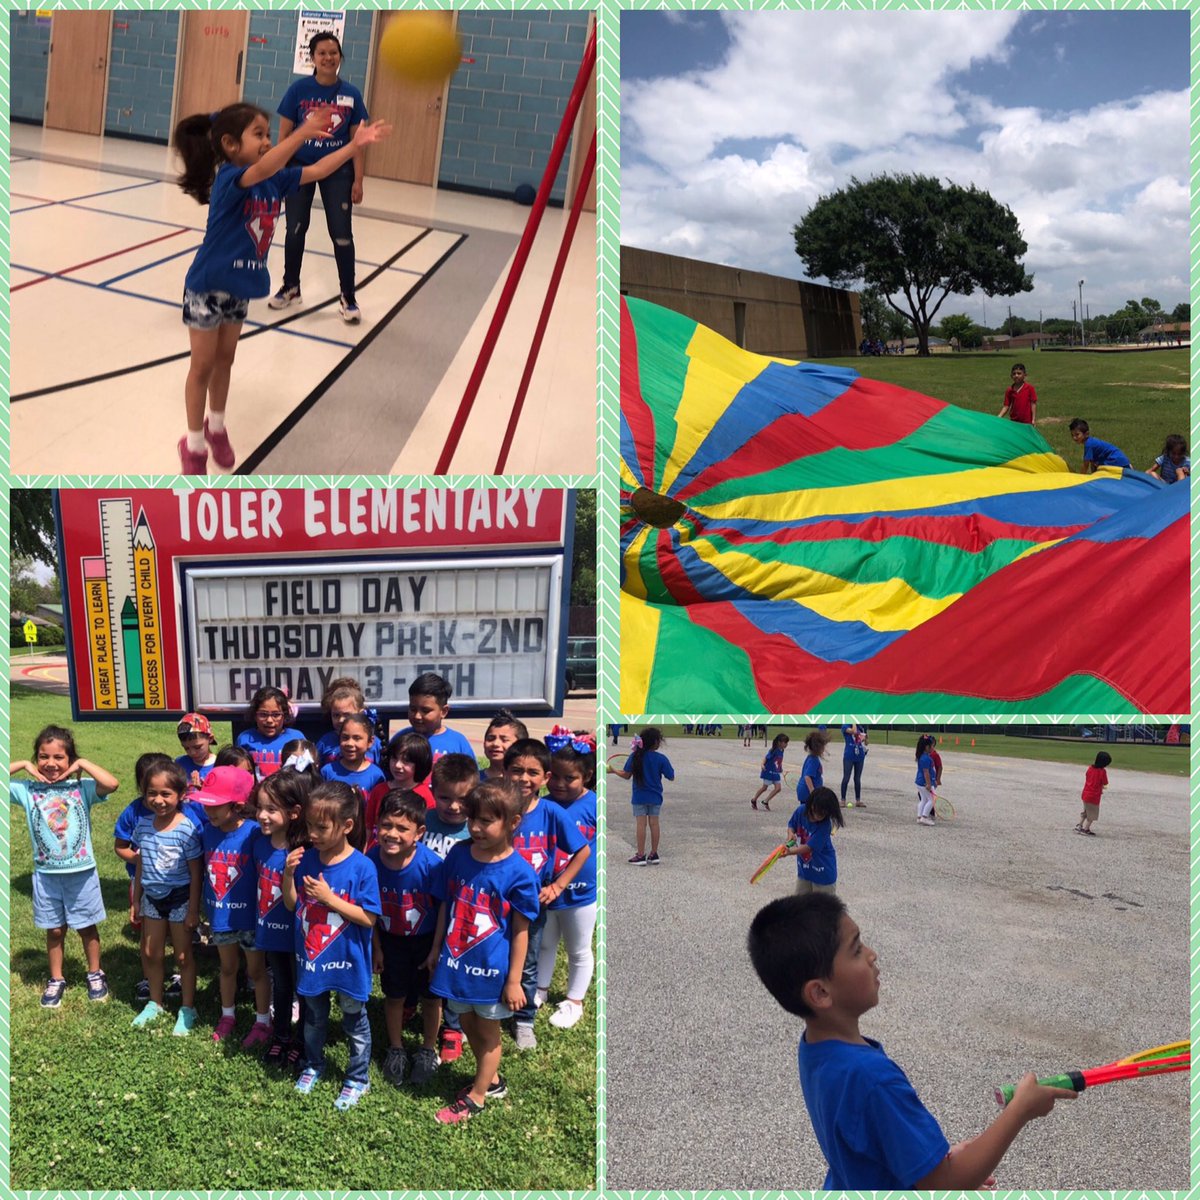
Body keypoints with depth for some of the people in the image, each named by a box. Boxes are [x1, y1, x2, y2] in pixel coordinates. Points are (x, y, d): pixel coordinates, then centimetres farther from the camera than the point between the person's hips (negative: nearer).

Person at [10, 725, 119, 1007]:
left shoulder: (82, 788, -11)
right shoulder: (28, 790, -5)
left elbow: (112, 784, -28)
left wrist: (83, 764, -19)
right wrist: (22, 765, -12)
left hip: (82, 872, -1)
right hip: (46, 875, 1)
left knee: (87, 927, 14)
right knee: (54, 930, 16)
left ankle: (95, 974, 33)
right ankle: (56, 980, 33)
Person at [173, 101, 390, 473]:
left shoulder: (276, 180, -2)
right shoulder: (229, 178, -24)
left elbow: (316, 172, 1)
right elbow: (261, 170, -44)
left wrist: (355, 145, -7)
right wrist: (303, 133, -55)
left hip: (241, 286, 7)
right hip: (208, 285, -7)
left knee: (224, 360, 20)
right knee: (202, 366, 5)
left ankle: (216, 426, 39)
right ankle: (194, 445, 19)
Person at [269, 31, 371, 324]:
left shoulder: (351, 94, -4)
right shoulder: (299, 89, -7)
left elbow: (356, 140, -1)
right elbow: (284, 134, -3)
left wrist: (358, 180, -5)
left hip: (338, 171, 0)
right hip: (300, 167, 0)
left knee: (341, 233, -1)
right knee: (295, 230, 11)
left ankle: (348, 299, 10)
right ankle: (291, 288, 29)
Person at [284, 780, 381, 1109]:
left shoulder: (361, 868, -23)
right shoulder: (306, 859, -9)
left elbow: (368, 918, -21)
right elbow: (292, 904, 0)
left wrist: (329, 897, -27)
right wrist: (288, 874, -18)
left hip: (347, 962, -4)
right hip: (311, 958, 4)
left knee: (355, 1023, 16)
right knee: (313, 1018, 26)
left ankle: (358, 1079, 35)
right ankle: (313, 1065, 49)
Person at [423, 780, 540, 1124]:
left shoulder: (518, 873, -20)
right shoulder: (458, 855, -7)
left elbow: (521, 930, -14)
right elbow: (445, 905, 5)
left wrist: (514, 980, -11)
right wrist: (436, 949, 10)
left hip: (491, 967, -5)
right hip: (456, 962, 5)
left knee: (488, 1032, 15)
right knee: (468, 1026, 21)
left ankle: (476, 1097, 33)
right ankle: (492, 1081, 44)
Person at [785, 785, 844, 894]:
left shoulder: (824, 825, -27)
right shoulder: (801, 810, -14)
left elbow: (810, 847, -27)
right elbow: (791, 825, 5)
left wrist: (789, 851, -37)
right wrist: (791, 834, -17)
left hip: (823, 872, -5)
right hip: (804, 868, 5)